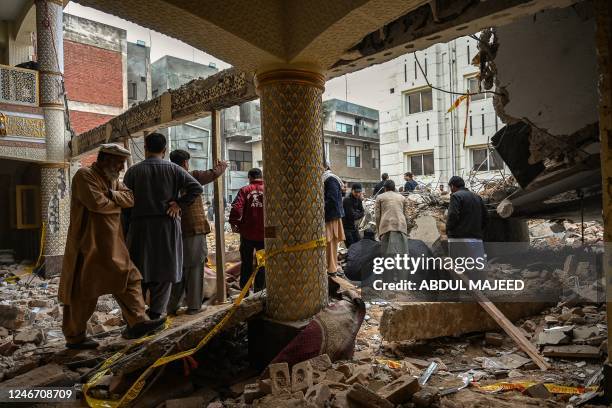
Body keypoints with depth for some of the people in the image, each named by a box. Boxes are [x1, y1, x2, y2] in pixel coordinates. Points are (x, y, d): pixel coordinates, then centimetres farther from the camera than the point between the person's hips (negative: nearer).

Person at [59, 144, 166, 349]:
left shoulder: (113, 179, 16)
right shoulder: (84, 175, -11)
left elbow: (129, 198, 3)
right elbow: (96, 203, -24)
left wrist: (112, 195, -16)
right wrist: (118, 203, -6)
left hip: (111, 246, 8)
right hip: (88, 246, -8)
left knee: (129, 279, 4)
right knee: (82, 293, 3)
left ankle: (136, 322, 6)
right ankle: (74, 337, 18)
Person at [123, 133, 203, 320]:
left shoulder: (133, 171, 4)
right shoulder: (173, 169, 2)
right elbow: (197, 187, -8)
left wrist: (126, 230, 8)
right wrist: (179, 205, -5)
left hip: (140, 227, 1)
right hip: (167, 227, -1)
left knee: (139, 271, 10)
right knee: (164, 271, 6)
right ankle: (155, 314, 6)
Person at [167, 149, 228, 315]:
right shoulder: (193, 177, -6)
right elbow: (214, 173, 2)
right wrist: (222, 164, 21)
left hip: (175, 231, 5)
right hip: (195, 229, -4)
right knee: (195, 268, 4)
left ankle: (172, 306, 17)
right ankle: (193, 305, 8)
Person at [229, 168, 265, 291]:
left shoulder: (244, 190, -2)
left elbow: (236, 208, -14)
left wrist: (233, 223, -2)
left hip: (247, 233, 0)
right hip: (264, 234, 0)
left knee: (246, 263, 13)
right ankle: (259, 291, 14)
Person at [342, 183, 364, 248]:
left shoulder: (358, 199, 4)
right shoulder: (347, 200, -21)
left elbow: (362, 211, 5)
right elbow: (351, 215, -24)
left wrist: (356, 214, -15)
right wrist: (361, 214, -8)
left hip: (353, 226, 8)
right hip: (346, 227, -8)